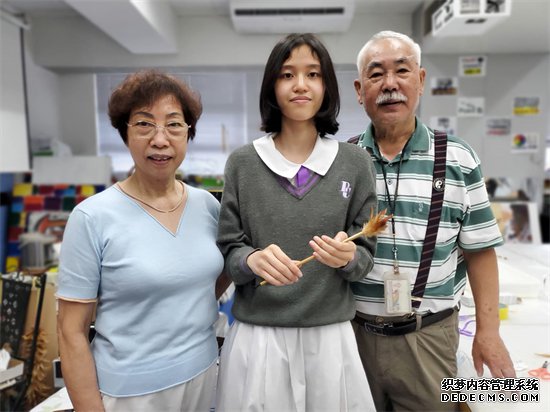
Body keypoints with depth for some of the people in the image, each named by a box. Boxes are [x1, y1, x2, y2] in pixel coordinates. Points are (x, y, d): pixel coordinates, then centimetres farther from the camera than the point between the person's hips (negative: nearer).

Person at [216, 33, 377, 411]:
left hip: (331, 335, 1)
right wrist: (253, 260, -22)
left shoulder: (355, 163, -2)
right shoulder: (242, 163, -3)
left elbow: (366, 255, 2)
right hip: (257, 336, 0)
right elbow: (228, 252, -1)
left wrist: (348, 258, -20)